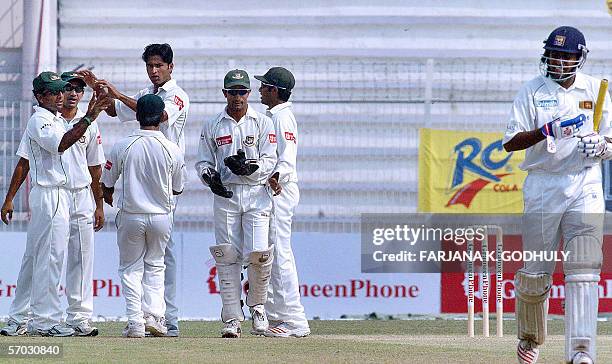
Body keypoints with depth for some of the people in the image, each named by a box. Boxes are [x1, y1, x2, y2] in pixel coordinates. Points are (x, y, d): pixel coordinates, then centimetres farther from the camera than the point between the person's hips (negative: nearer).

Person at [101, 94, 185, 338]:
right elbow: (177, 189, 4)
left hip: (130, 215, -1)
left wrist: (108, 198, 22)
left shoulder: (122, 146, -11)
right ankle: (153, 314, 4)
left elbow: (106, 184, 0)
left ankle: (135, 322, 0)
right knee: (155, 264, 20)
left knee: (131, 267, 11)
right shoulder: (172, 150, -9)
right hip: (161, 216, 1)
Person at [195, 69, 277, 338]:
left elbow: (269, 162, -1)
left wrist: (248, 168, -20)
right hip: (225, 195, 2)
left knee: (259, 253, -13)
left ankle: (257, 306, 11)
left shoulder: (263, 123, 5)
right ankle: (232, 319, 0)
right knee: (227, 257, -3)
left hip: (256, 195, -2)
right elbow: (203, 162, 12)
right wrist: (210, 177, -10)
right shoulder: (212, 126, 10)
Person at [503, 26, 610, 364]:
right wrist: (549, 130, -21)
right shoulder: (532, 91, 2)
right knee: (535, 271, 3)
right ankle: (530, 337, 28)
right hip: (542, 186, -1)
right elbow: (510, 143, -6)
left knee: (583, 271, -12)